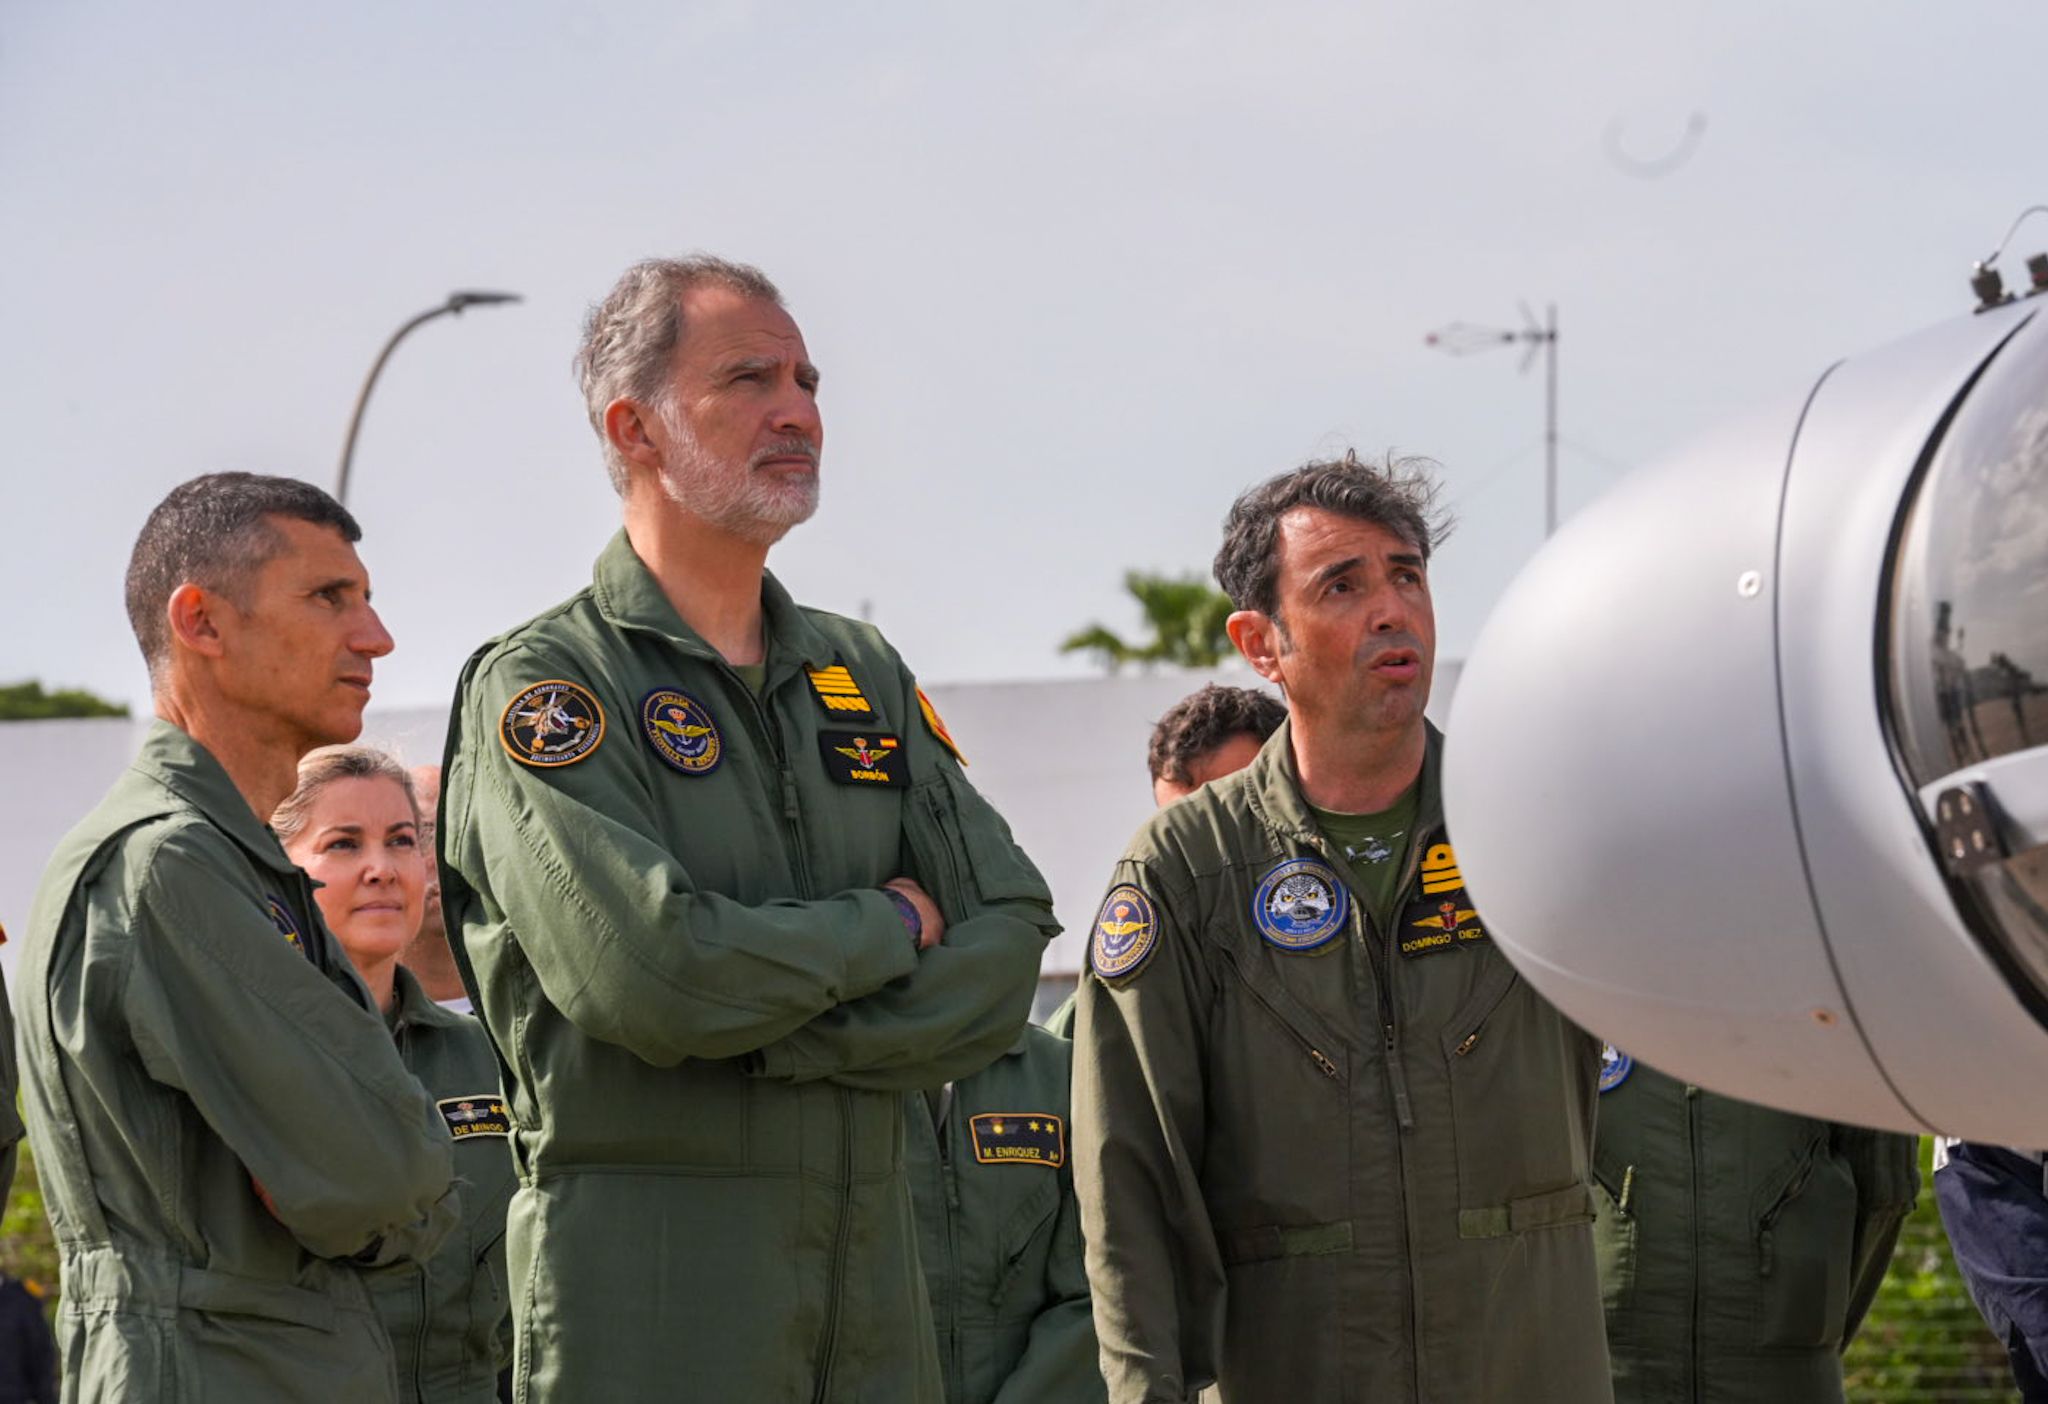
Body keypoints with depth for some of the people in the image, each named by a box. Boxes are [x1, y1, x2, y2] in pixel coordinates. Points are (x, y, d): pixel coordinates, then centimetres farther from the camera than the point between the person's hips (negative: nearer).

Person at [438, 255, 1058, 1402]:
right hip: (645, 1272, -6)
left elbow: (1006, 956, 5)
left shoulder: (864, 675, 15)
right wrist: (887, 925, -5)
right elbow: (647, 975, -20)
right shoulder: (539, 684, -5)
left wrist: (780, 1036, -11)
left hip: (874, 1259, 6)